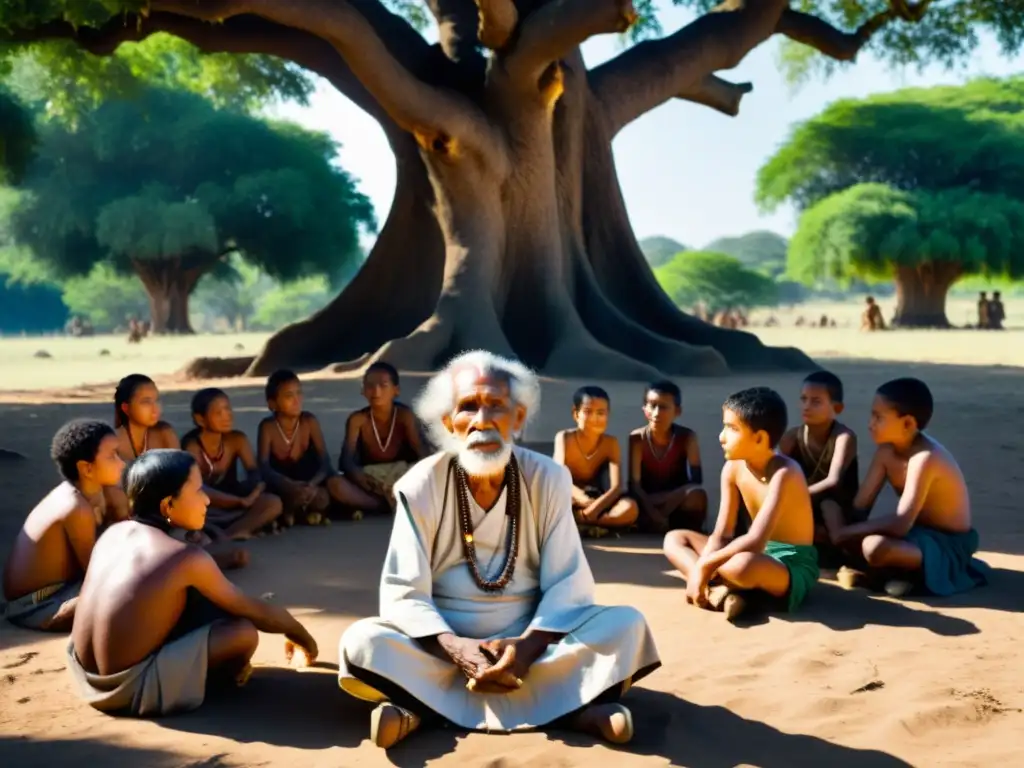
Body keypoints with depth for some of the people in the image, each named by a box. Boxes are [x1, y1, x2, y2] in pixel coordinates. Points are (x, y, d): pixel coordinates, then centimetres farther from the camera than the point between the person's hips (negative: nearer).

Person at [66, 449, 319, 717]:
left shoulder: (113, 533, 4)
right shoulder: (187, 557, -15)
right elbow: (255, 611, -3)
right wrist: (298, 632, 18)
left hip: (83, 673, 8)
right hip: (130, 689, -8)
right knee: (245, 630, -6)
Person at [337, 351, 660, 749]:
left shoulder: (549, 479, -6)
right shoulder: (421, 486, -9)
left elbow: (568, 583, -8)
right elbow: (403, 593, -12)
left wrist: (529, 646, -24)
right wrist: (456, 649, -28)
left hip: (529, 641, 1)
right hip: (445, 645, -1)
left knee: (627, 625, -21)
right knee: (361, 642, -28)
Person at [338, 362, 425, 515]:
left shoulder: (404, 415, -5)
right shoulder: (358, 419, -6)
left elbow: (420, 449, -14)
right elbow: (346, 458, -15)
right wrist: (358, 476, -39)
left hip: (401, 475, -1)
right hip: (370, 481, 1)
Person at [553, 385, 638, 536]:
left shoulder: (610, 443, -6)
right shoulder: (564, 437, -10)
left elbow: (616, 487, -17)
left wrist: (595, 507, -36)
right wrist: (584, 500, -39)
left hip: (596, 503, 3)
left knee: (630, 508, -30)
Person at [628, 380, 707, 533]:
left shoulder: (687, 437, -11)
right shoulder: (637, 438, -12)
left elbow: (696, 479, -18)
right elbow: (634, 484, -18)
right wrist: (652, 513, -34)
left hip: (677, 503, 0)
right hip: (646, 502, 0)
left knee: (698, 495, -33)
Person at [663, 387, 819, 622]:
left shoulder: (784, 473, -25)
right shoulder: (733, 468, -2)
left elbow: (755, 541, -32)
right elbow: (721, 534, -3)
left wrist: (704, 565, -25)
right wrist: (701, 571, -19)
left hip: (793, 566, -8)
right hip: (760, 553, 8)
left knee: (741, 564, -43)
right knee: (674, 538, 5)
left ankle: (717, 589, -8)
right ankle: (719, 591, -19)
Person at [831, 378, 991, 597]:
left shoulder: (925, 457, -28)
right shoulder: (886, 450, -2)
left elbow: (900, 524, -34)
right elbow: (860, 505, -4)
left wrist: (846, 531, -27)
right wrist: (841, 528, -21)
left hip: (947, 544, -8)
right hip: (916, 532, 9)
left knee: (874, 547, -35)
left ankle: (913, 572, -8)